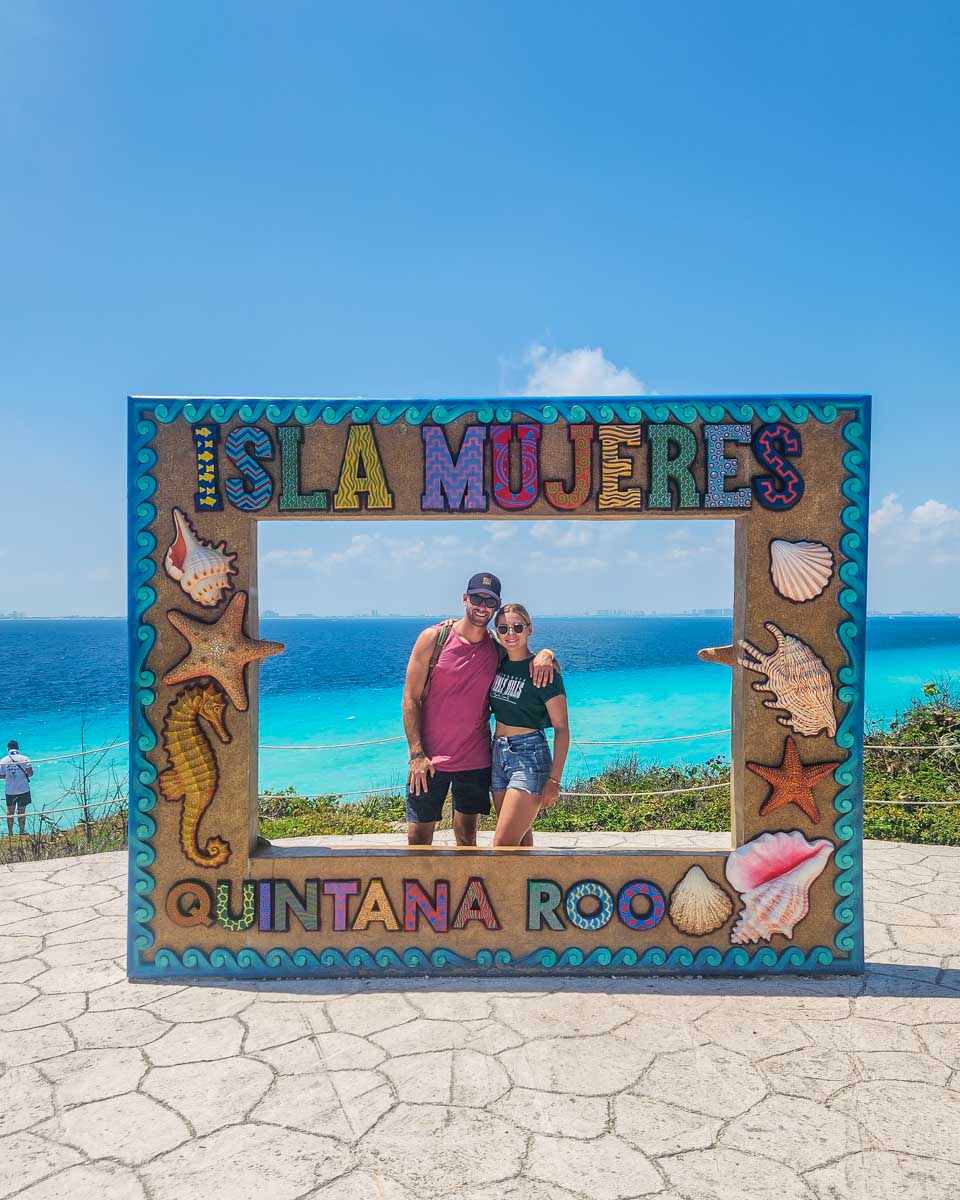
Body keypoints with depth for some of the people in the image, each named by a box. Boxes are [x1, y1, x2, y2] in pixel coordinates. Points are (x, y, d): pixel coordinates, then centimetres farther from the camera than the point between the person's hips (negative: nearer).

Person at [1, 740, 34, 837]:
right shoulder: (24, 758, -7)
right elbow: (30, 773, -12)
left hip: (9, 791, 1)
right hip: (23, 789, -1)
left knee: (10, 811, 15)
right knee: (21, 811, 8)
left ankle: (10, 833, 19)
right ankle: (22, 832, 13)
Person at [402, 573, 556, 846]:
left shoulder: (498, 648, 1)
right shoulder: (434, 638, -7)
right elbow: (410, 698, -6)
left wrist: (544, 655, -12)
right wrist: (417, 754, -13)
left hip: (476, 760, 3)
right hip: (429, 759, -2)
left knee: (467, 836, 13)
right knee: (418, 836, 2)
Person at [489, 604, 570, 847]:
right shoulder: (498, 664, 5)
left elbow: (561, 729, -11)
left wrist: (554, 780, -16)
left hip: (529, 757, -6)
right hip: (498, 754, 7)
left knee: (503, 845, -12)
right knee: (520, 840, 13)